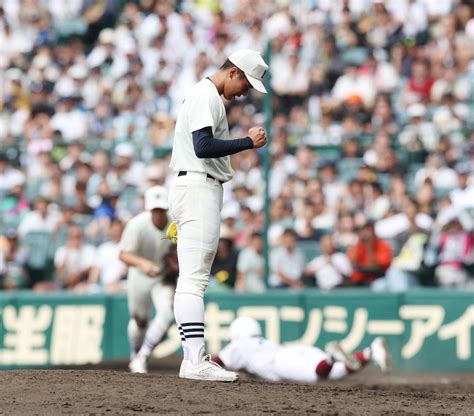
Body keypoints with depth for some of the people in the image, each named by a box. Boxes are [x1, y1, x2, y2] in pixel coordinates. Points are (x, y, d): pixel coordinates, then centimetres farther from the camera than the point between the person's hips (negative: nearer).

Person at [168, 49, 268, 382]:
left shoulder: (207, 96, 22)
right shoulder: (206, 95, -11)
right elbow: (203, 146, -23)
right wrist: (249, 142, -18)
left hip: (202, 189, 11)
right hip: (198, 188, -11)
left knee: (195, 277, 10)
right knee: (194, 277, -16)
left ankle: (194, 358, 12)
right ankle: (195, 362, -23)